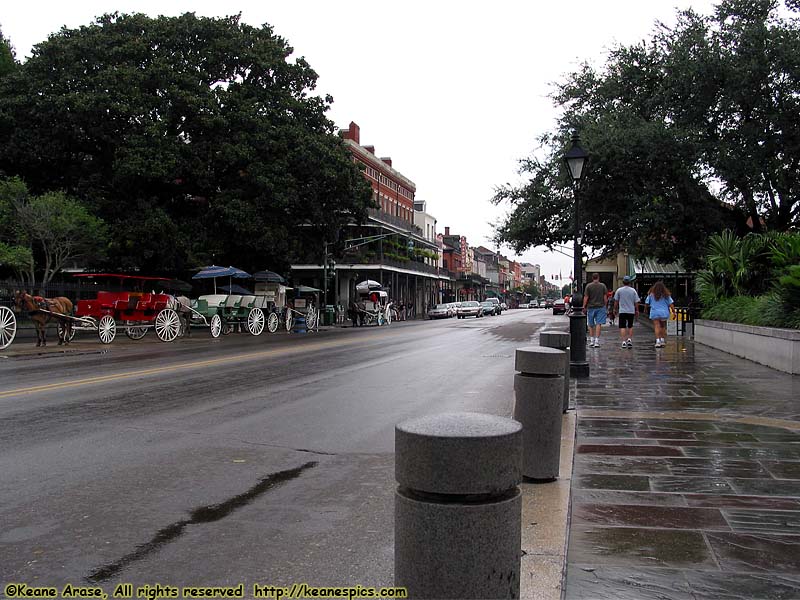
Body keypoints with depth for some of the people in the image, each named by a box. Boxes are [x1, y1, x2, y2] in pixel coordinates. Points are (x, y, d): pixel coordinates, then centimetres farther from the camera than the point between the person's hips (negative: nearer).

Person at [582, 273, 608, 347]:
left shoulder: (588, 286, -3)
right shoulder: (603, 286, 1)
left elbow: (586, 297, -4)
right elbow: (605, 297, 2)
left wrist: (584, 307, 3)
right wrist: (605, 306, 12)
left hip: (591, 307, 0)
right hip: (600, 307, 0)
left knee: (591, 325, 11)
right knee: (598, 324, -2)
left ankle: (591, 341, 13)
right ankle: (597, 341, -8)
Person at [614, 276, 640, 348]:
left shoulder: (619, 290, -3)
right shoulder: (633, 290, -1)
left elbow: (616, 301, 3)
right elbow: (636, 302, 2)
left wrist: (615, 309, 15)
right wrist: (637, 311, 13)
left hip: (622, 311, -1)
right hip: (631, 311, 1)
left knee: (622, 327, 0)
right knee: (630, 326, 16)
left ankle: (624, 341, -6)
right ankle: (629, 339, 6)